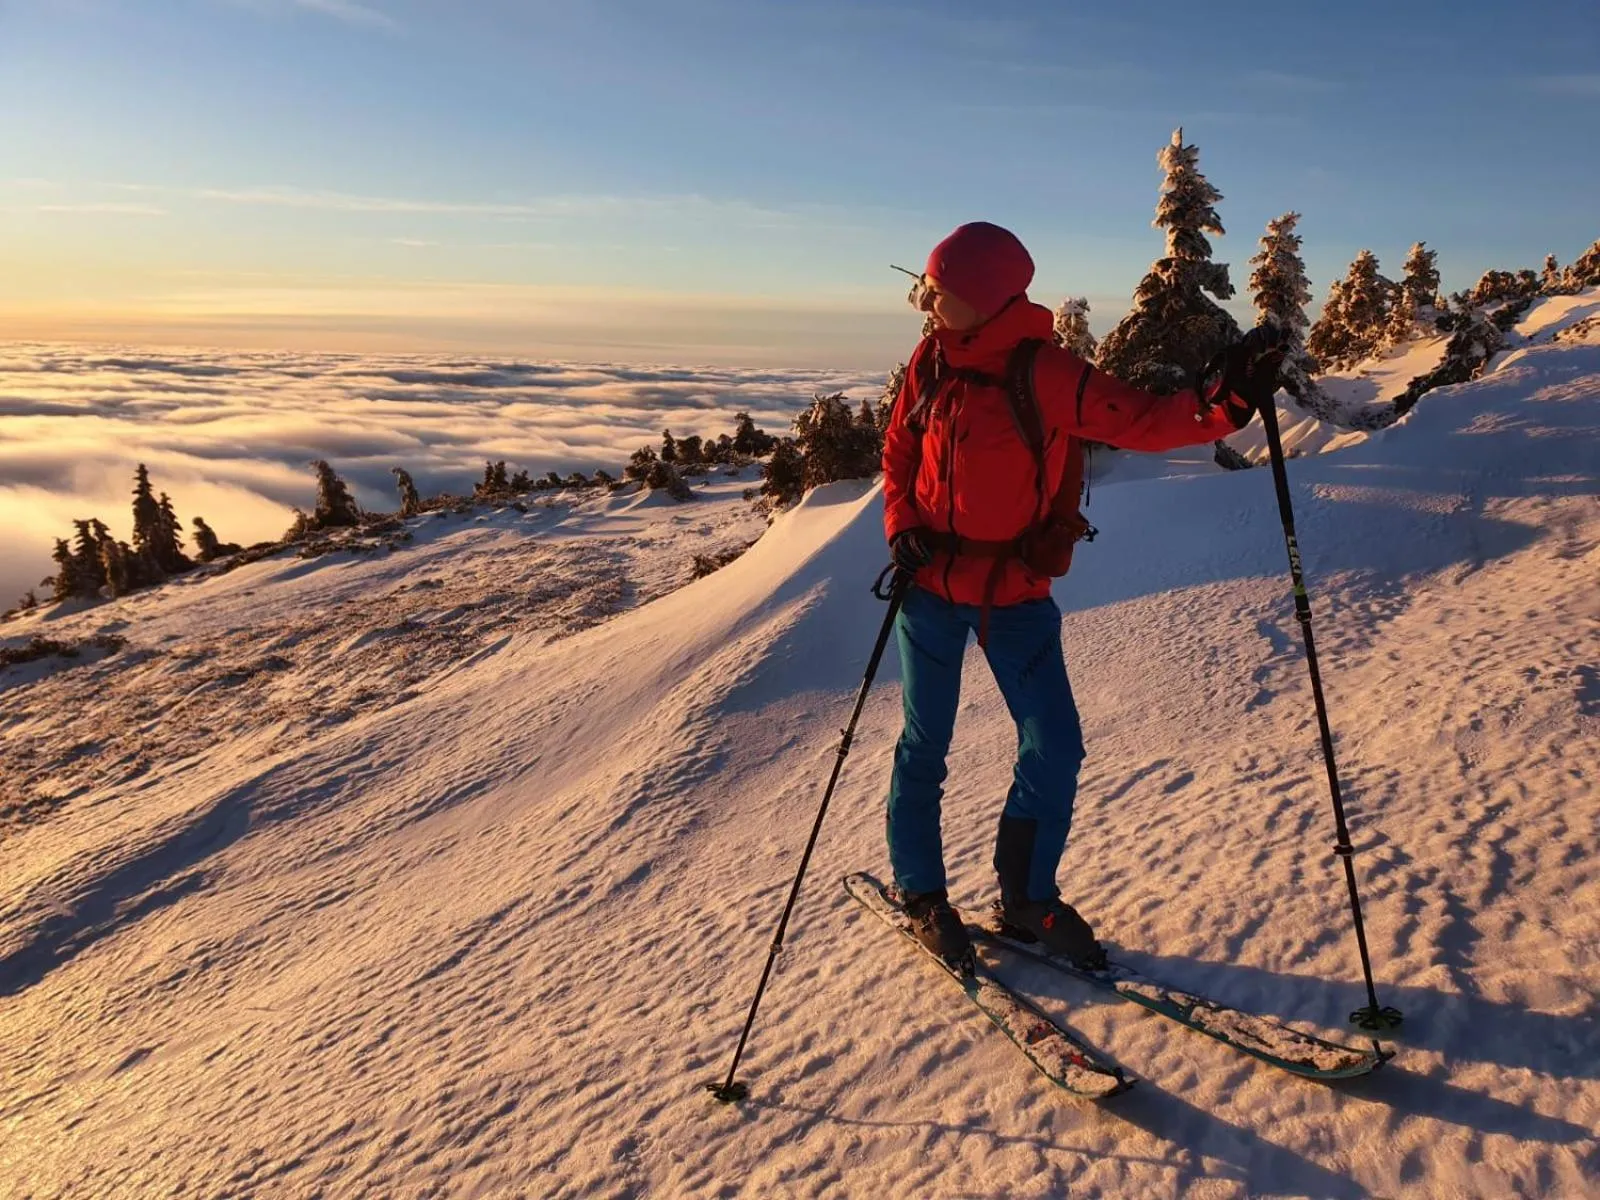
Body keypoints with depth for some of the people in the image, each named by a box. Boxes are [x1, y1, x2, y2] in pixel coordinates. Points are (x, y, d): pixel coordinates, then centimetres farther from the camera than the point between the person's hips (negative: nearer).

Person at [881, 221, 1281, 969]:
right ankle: (920, 891, 29)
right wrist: (901, 526, -5)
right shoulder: (931, 362, -2)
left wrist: (1222, 406, -38)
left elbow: (1141, 421, -21)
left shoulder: (1045, 374, -15)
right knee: (925, 744, 10)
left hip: (1016, 593, -2)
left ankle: (1026, 896, 22)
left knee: (1055, 747, -1)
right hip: (930, 586, 2)